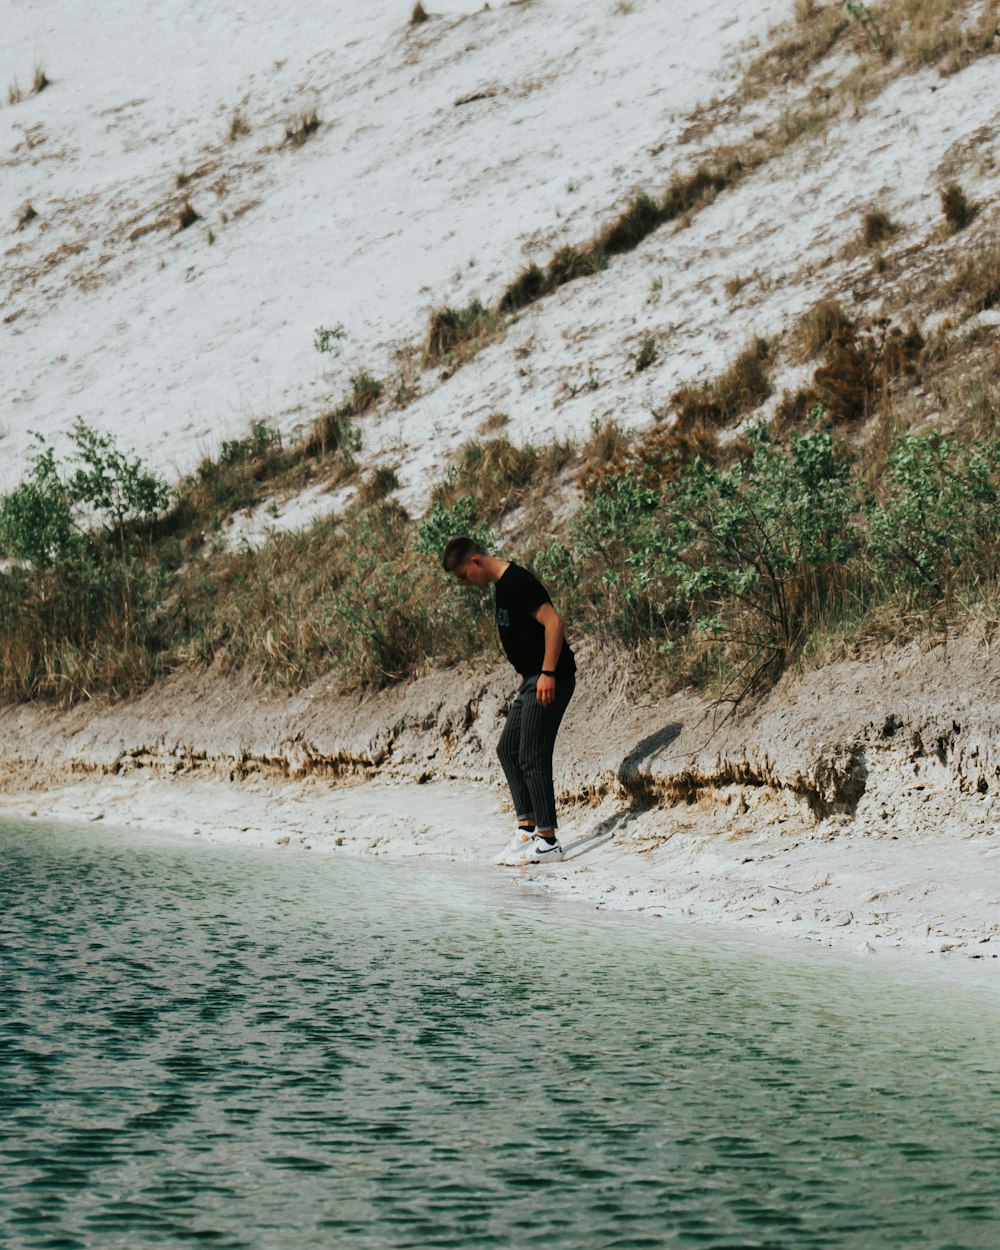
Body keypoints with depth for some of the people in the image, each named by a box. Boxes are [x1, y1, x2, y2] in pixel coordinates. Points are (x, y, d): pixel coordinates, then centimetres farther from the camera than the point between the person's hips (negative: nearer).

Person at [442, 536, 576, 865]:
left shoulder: (517, 582, -16)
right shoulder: (502, 586, 16)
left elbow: (554, 622, -22)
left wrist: (547, 674, -24)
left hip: (550, 681, -11)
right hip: (533, 680, 11)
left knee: (532, 757, -10)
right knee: (508, 748, 14)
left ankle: (548, 841, -6)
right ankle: (527, 827, 16)